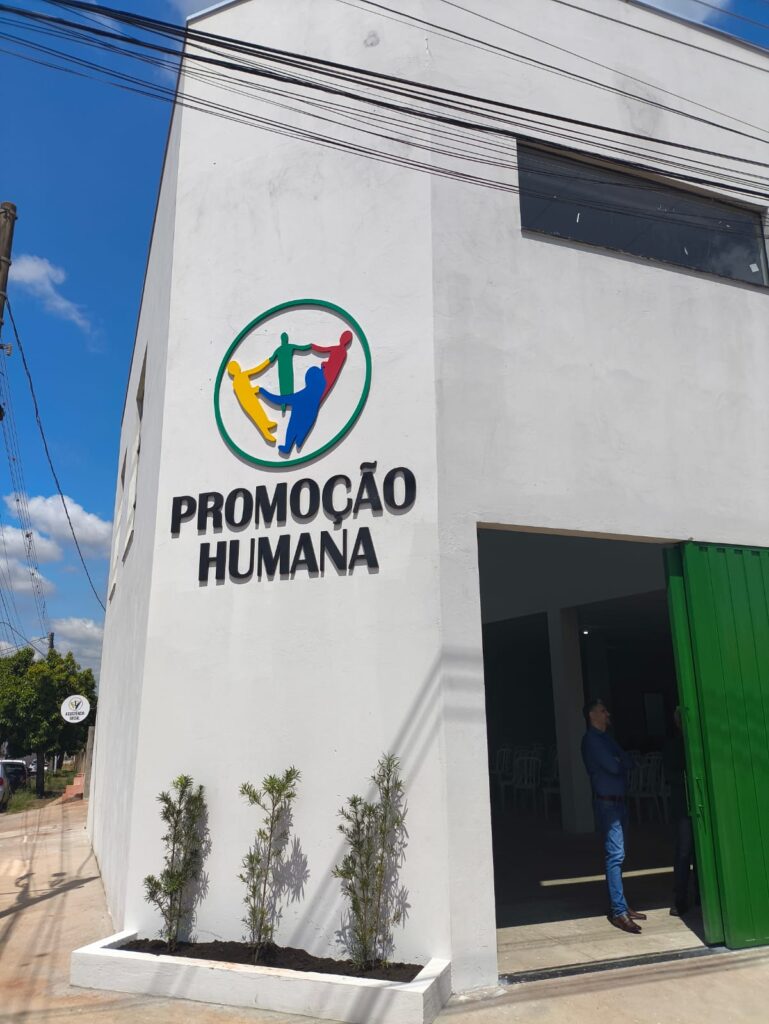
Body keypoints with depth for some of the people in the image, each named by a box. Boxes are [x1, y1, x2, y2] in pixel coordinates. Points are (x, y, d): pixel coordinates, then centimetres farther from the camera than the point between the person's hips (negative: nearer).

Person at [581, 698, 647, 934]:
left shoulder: (605, 737, 19)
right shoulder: (591, 739, -10)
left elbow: (628, 763, 12)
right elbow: (613, 766, -17)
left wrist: (619, 762, -8)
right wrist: (621, 762, 2)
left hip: (618, 801, 9)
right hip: (607, 802, -9)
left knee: (616, 855, 12)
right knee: (615, 855, -11)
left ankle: (619, 905, 18)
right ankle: (619, 911, -10)